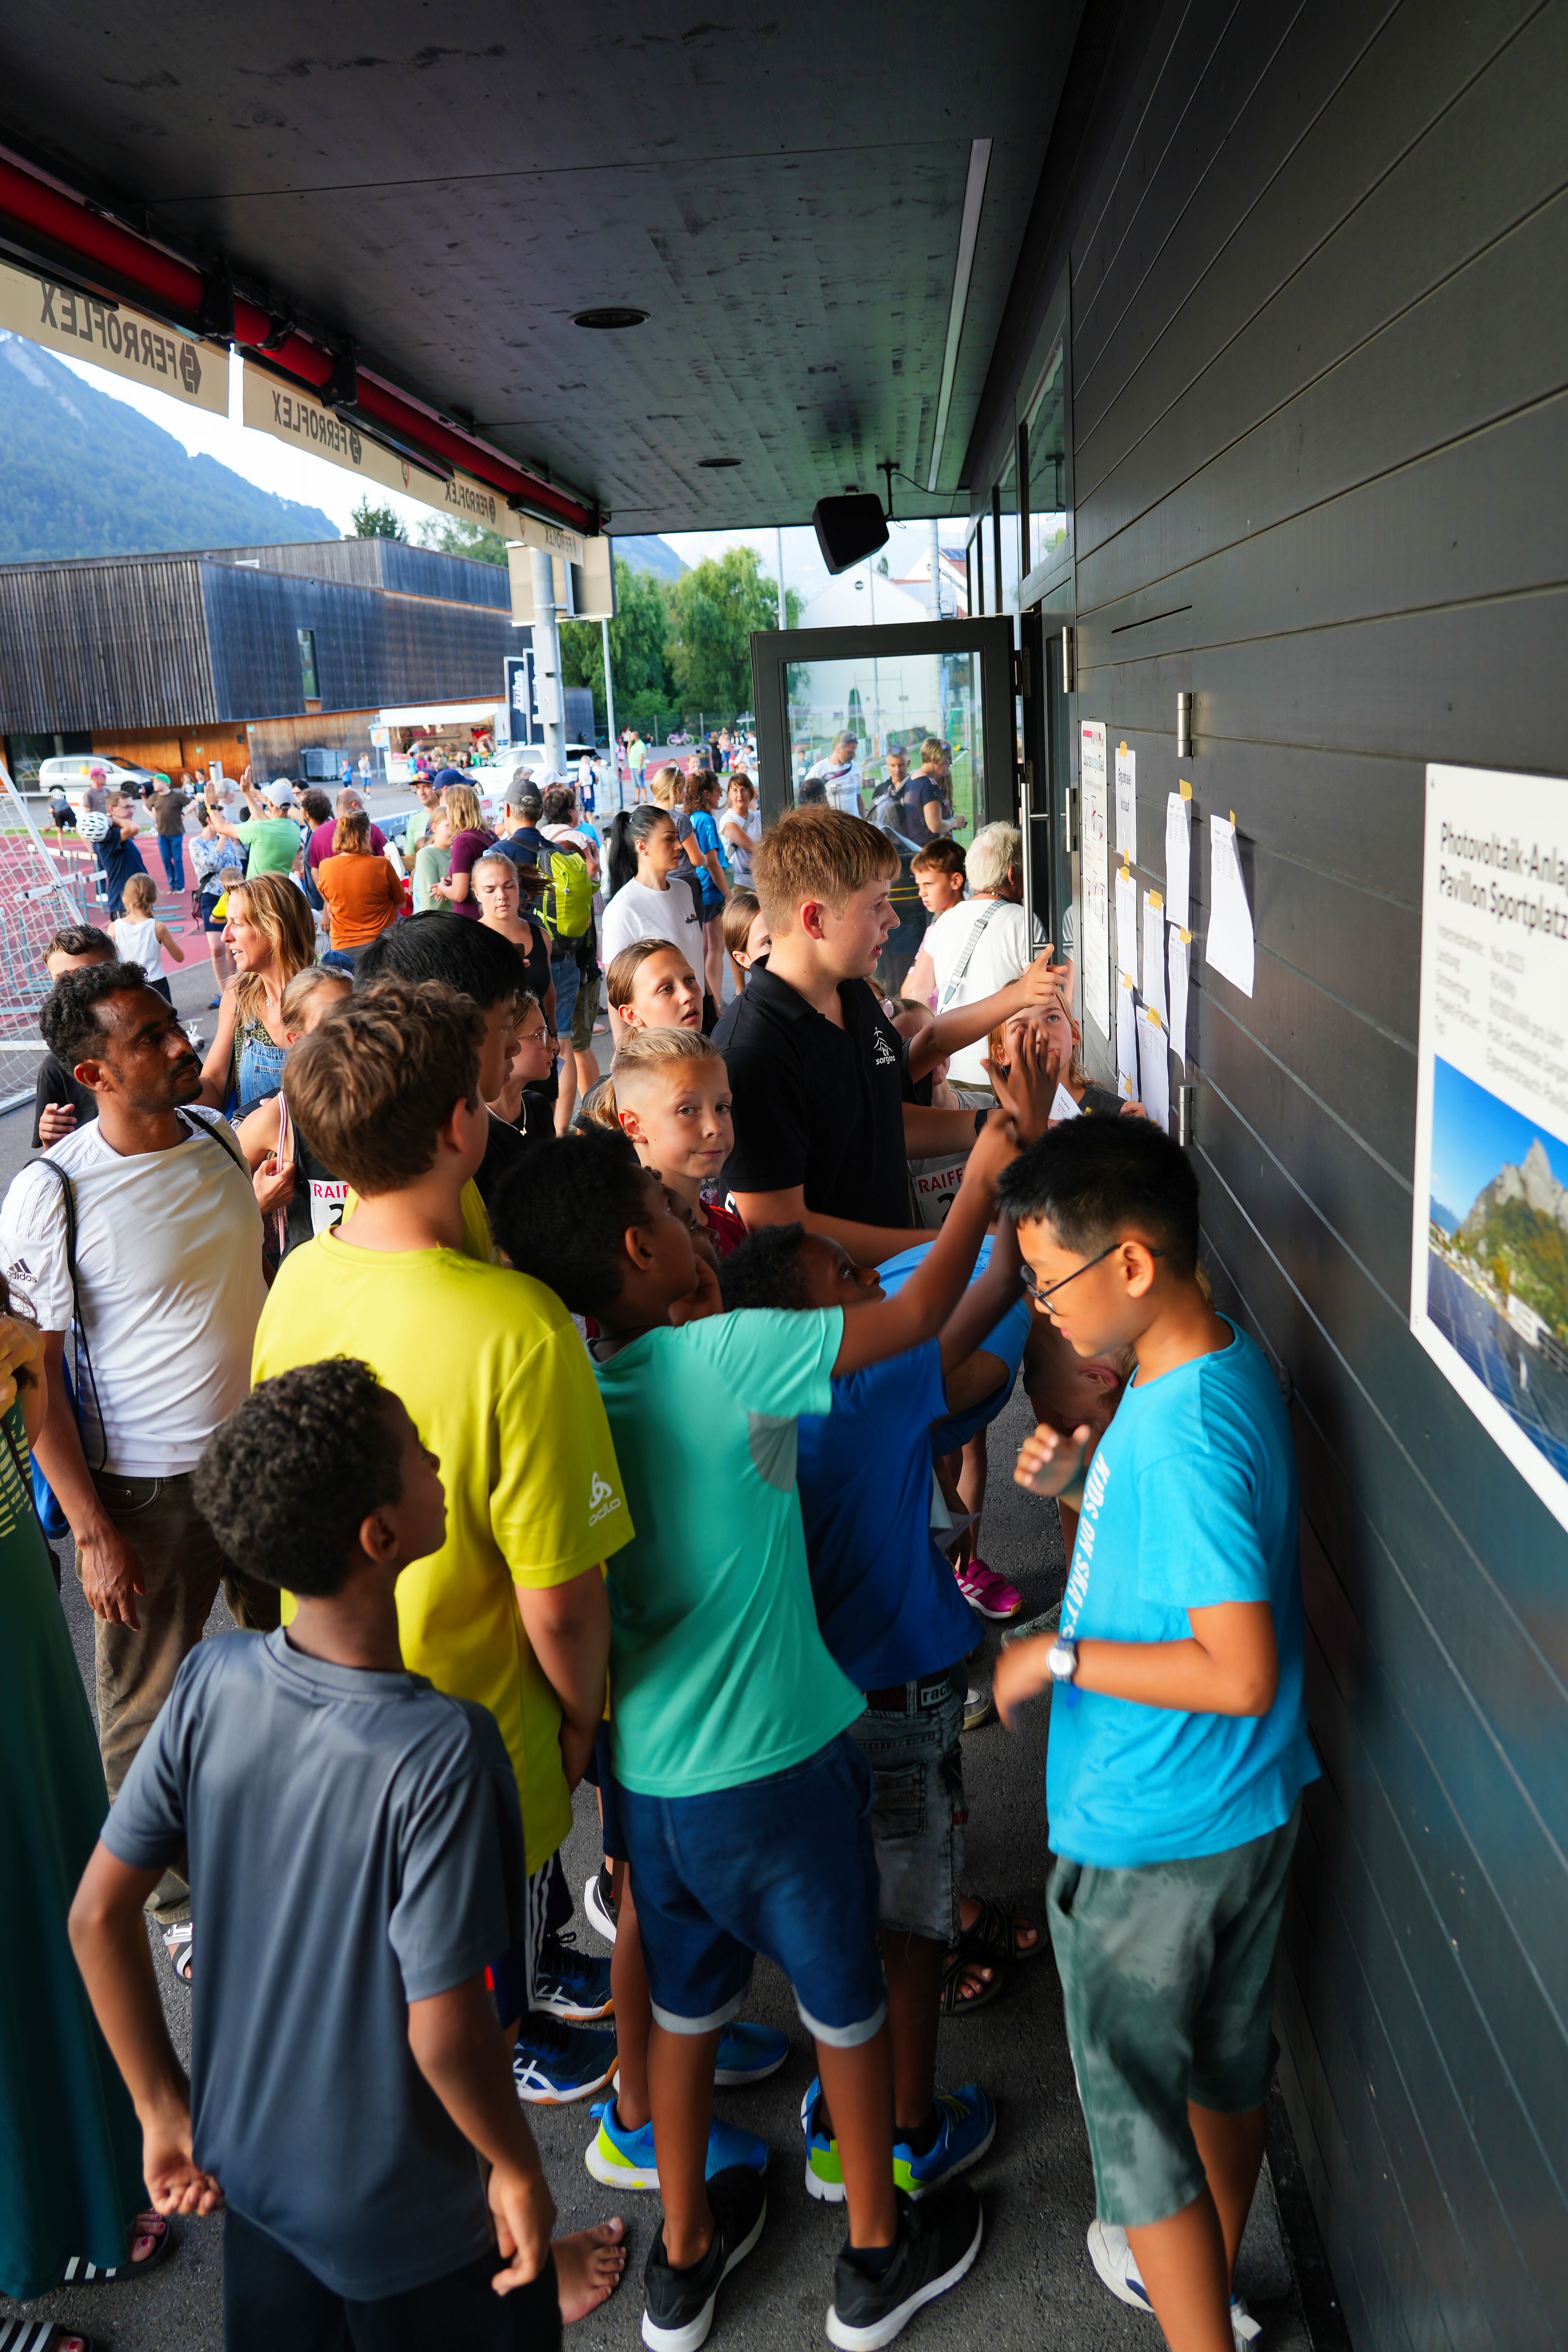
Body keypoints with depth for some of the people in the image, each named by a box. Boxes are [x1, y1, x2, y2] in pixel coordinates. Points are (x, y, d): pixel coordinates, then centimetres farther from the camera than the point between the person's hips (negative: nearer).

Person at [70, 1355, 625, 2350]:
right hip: (403, 2212, -5)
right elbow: (444, 2032, -28)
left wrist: (163, 2106, 5)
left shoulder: (213, 1682, -17)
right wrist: (521, 2171, -10)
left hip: (242, 2159, 5)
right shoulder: (443, 1752, -33)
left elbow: (98, 1913, -8)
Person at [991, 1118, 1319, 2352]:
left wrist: (1059, 1658, -22)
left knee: (1134, 2110, 12)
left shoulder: (1187, 1432, -32)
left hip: (1152, 1836, -9)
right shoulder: (1220, 1363, -2)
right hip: (1247, 1810, 10)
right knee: (1226, 2061, 28)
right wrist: (1083, 1474, -3)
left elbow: (1242, 1672, -32)